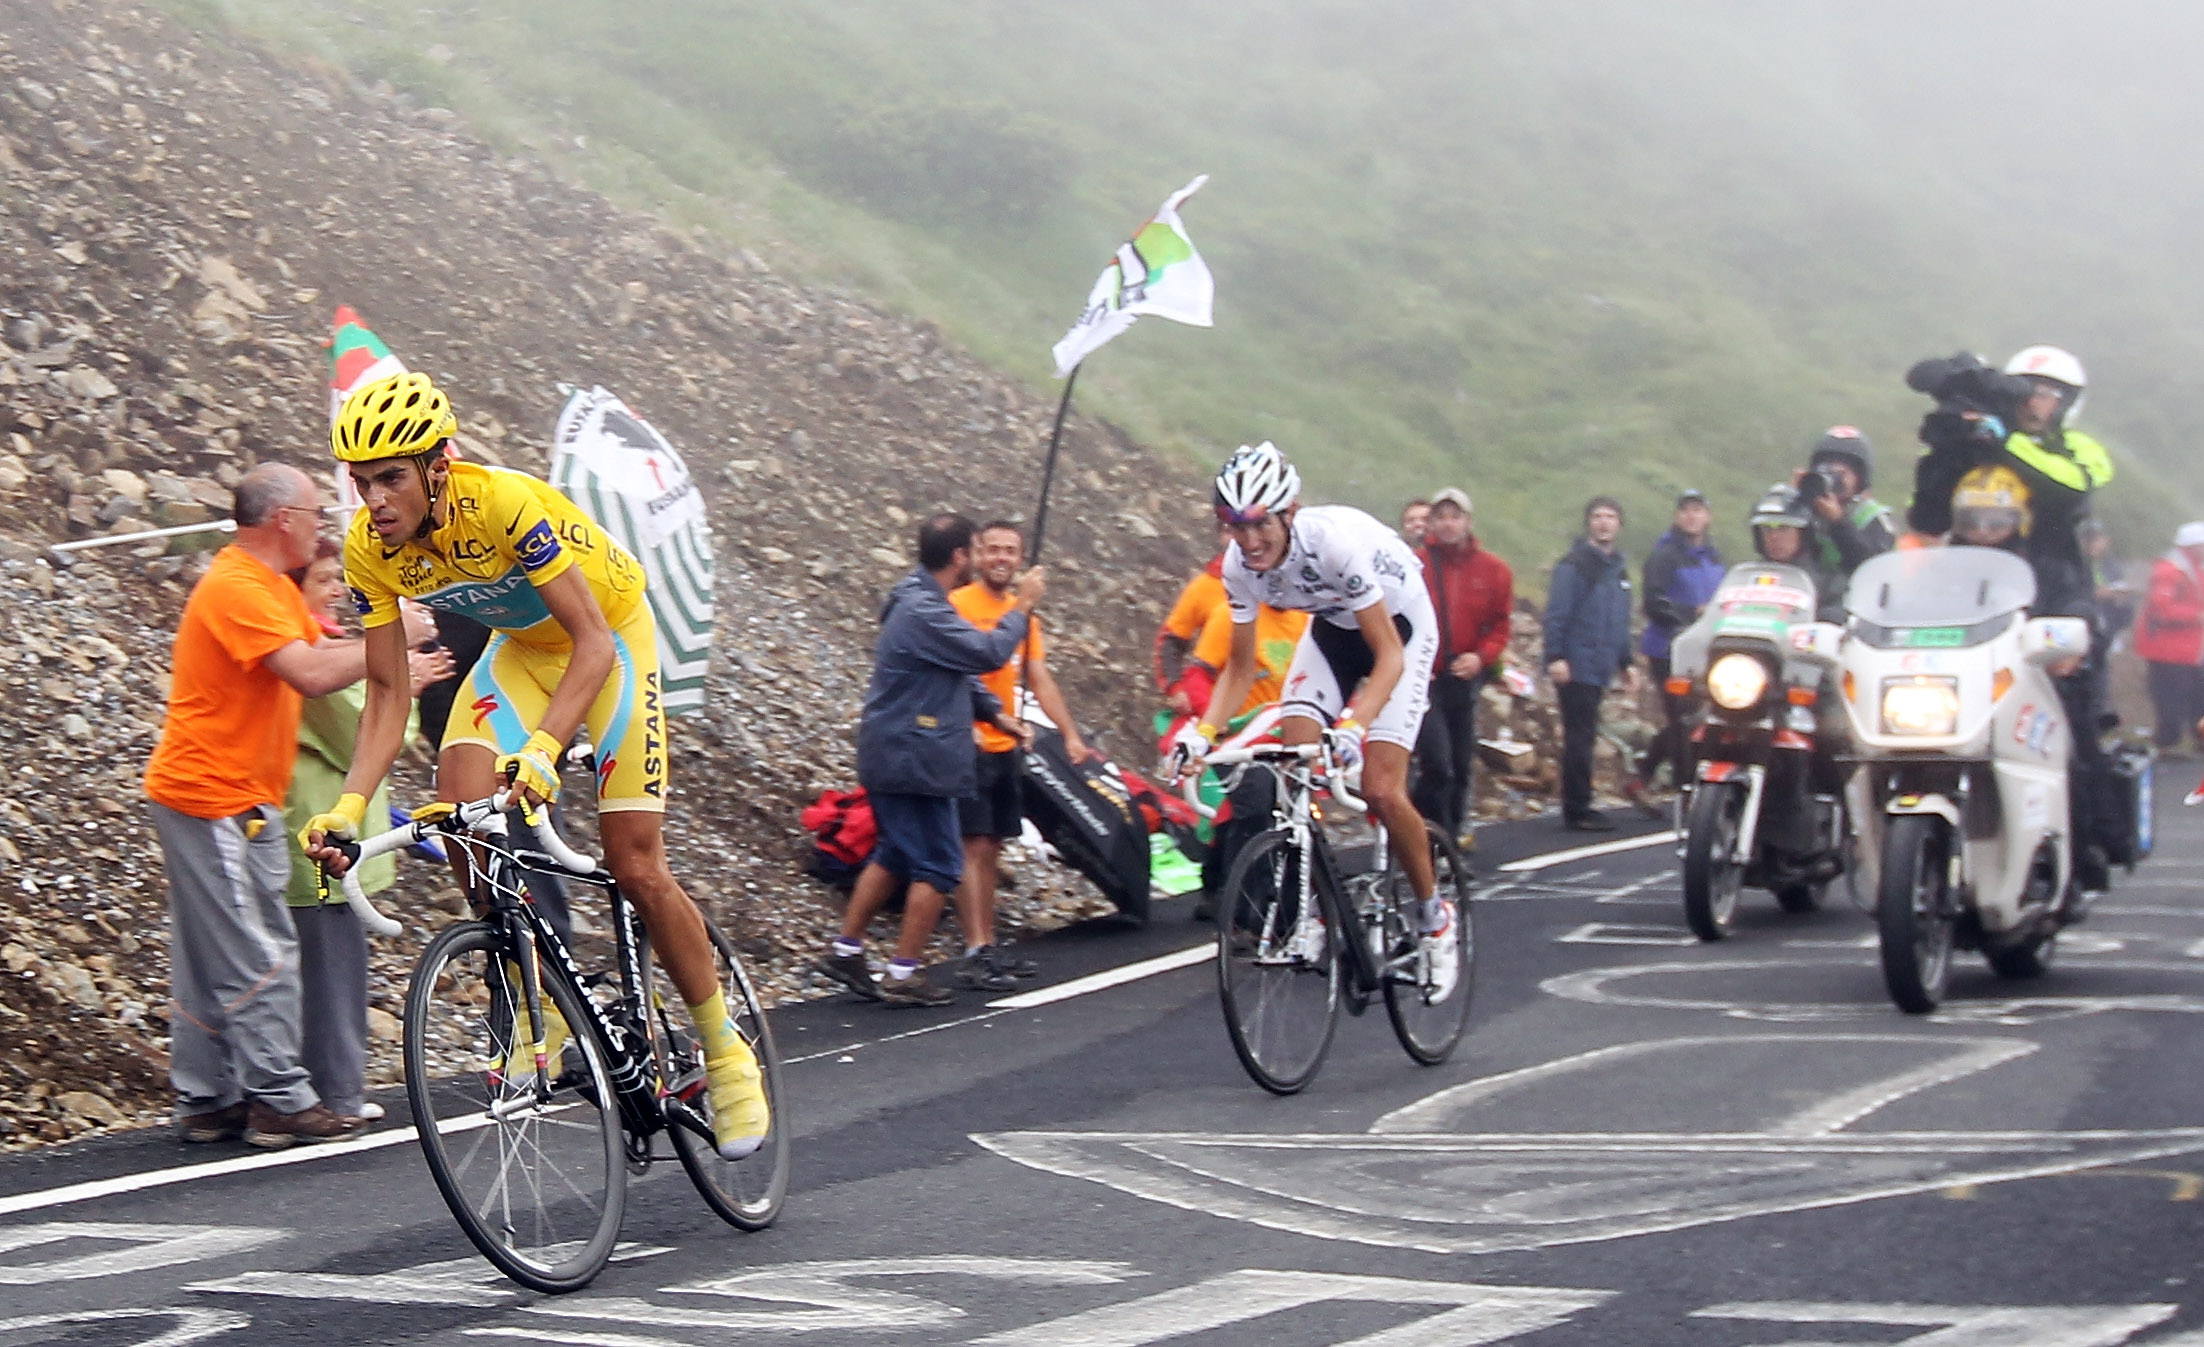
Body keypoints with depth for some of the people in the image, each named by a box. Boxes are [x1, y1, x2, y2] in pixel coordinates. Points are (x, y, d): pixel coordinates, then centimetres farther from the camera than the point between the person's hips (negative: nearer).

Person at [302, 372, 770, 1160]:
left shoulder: (505, 503, -36)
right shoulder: (370, 548, -20)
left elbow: (593, 642, -37)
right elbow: (388, 694, -15)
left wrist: (542, 748, -52)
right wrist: (349, 806, -29)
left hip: (609, 634, -5)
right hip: (520, 646, 5)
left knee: (635, 867, -8)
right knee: (459, 812, -20)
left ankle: (725, 1055, 9)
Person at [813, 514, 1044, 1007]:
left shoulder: (921, 602, 14)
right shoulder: (923, 613, -22)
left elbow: (962, 667, 20)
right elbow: (988, 653, -22)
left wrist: (994, 711, 10)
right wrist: (1022, 607, -9)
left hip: (893, 757, 11)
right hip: (914, 759, -11)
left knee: (895, 854, 19)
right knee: (937, 865, -3)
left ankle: (845, 950, 22)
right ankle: (904, 975, 1)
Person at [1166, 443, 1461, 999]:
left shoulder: (1336, 540, -37)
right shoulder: (1240, 566, -20)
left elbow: (1388, 656, -34)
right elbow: (1239, 668, -8)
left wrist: (1353, 725, -48)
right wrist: (1203, 729, -25)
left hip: (1399, 627, -5)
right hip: (1332, 628, 5)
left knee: (1382, 791, -16)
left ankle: (1435, 919, 4)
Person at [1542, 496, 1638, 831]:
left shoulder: (1619, 567, 17)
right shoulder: (1575, 565, -8)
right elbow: (1557, 613, -14)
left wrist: (1625, 662, 21)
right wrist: (1555, 657, -21)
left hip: (1600, 669, 8)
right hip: (1576, 668, -8)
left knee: (1583, 740, 11)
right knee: (1579, 739, -6)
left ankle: (1579, 807, 16)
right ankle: (1577, 810, -3)